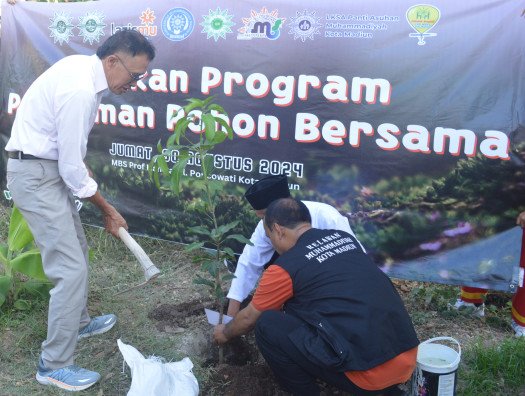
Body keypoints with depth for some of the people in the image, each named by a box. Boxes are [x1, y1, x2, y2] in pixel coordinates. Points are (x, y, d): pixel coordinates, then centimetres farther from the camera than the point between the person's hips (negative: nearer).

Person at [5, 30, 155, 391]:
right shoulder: (80, 90, -27)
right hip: (37, 175, -10)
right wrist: (107, 209, -10)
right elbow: (72, 167, -22)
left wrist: (83, 169, 9)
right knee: (71, 267, -9)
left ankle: (79, 322, 40)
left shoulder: (83, 67, 3)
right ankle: (54, 365, 4)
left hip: (49, 167, 10)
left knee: (76, 250, 21)